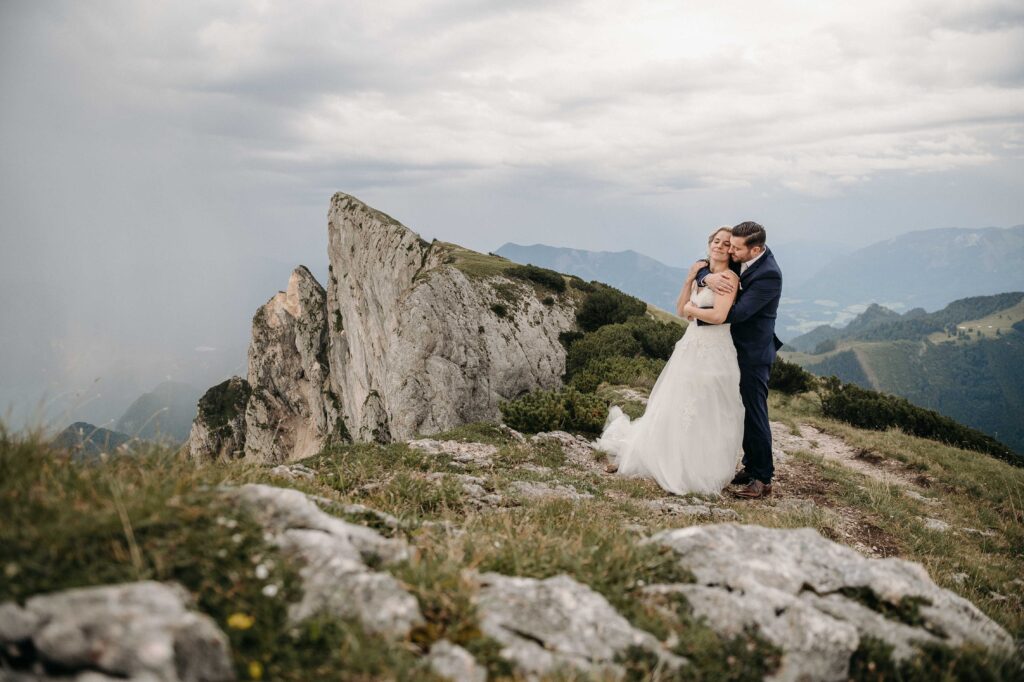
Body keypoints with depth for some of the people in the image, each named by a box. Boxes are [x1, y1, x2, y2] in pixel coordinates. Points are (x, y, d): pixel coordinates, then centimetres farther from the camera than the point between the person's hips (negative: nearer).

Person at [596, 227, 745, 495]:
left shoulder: (728, 277, -11)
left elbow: (719, 315, -23)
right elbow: (681, 310, 12)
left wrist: (692, 308, -6)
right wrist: (689, 280, 1)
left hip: (714, 355, -7)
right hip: (691, 348, 7)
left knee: (708, 416, 5)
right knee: (672, 408, 15)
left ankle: (705, 470, 21)